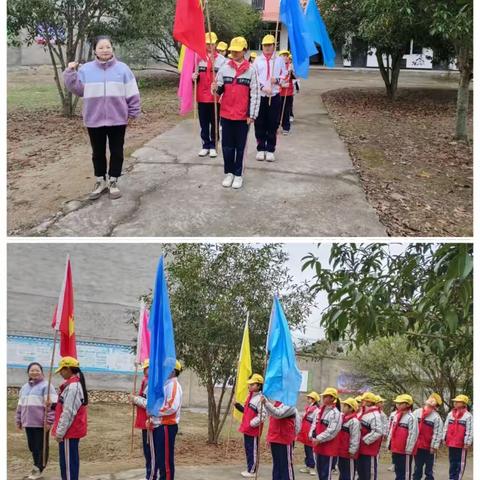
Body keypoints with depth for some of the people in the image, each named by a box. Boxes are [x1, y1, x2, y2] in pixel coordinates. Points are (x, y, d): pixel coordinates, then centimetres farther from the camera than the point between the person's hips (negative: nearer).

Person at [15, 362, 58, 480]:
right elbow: (20, 405, 23)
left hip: (41, 423, -7)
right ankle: (36, 468, 24)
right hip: (28, 423, 7)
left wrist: (49, 421, -18)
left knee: (41, 447, -1)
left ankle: (38, 470, 6)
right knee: (32, 446, 13)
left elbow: (52, 405, -13)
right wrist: (18, 420, 21)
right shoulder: (25, 387, 16)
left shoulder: (46, 386, -7)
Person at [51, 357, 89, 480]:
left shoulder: (72, 387, -19)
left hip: (69, 431, -10)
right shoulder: (77, 384, 12)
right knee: (72, 459, 15)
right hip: (74, 430, 10)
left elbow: (68, 412, -22)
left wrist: (60, 432, -18)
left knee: (67, 461, -5)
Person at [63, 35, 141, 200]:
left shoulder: (122, 69, -1)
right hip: (94, 119, 1)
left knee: (116, 152, 7)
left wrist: (133, 112, -2)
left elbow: (132, 93, 1)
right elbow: (77, 89, 0)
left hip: (117, 119, -1)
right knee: (98, 152, 11)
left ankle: (113, 181, 20)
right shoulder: (86, 69, 1)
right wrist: (70, 73, -11)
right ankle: (100, 181, 25)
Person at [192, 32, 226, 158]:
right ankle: (205, 145, 17)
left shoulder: (221, 59, -2)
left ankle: (213, 146, 14)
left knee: (214, 123, 6)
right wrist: (193, 76, -11)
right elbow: (194, 73, 11)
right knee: (203, 123, 8)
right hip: (202, 96, 2)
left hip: (216, 96, -2)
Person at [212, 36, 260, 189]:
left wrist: (252, 115, -8)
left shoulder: (251, 70, -5)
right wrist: (216, 88, -18)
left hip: (243, 115, -2)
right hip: (226, 114, 3)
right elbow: (219, 90, 6)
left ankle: (238, 174, 17)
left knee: (240, 146, 7)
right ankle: (229, 173, 22)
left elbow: (255, 94, -5)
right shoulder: (224, 68, 2)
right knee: (227, 145, 9)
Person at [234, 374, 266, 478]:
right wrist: (239, 406, 9)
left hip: (254, 430, -9)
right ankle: (249, 469, 25)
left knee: (253, 450, 0)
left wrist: (252, 424, -22)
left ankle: (252, 471, 7)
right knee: (247, 449, 15)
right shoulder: (250, 396, 13)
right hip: (246, 428, 9)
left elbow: (262, 415, -21)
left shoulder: (260, 398, -16)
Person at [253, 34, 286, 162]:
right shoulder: (257, 60, 6)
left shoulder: (280, 60, 7)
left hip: (274, 96, 0)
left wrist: (277, 80, -11)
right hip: (259, 96, 0)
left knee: (273, 125, 1)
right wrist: (263, 87, -16)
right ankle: (261, 149, 14)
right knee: (260, 124, 3)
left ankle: (270, 150, 10)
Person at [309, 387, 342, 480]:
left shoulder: (335, 413, -15)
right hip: (318, 446, 8)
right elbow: (314, 423, 14)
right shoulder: (319, 410, 9)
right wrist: (312, 436, -2)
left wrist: (319, 439, -19)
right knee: (319, 471, 16)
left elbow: (332, 431, -21)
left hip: (328, 447, -8)